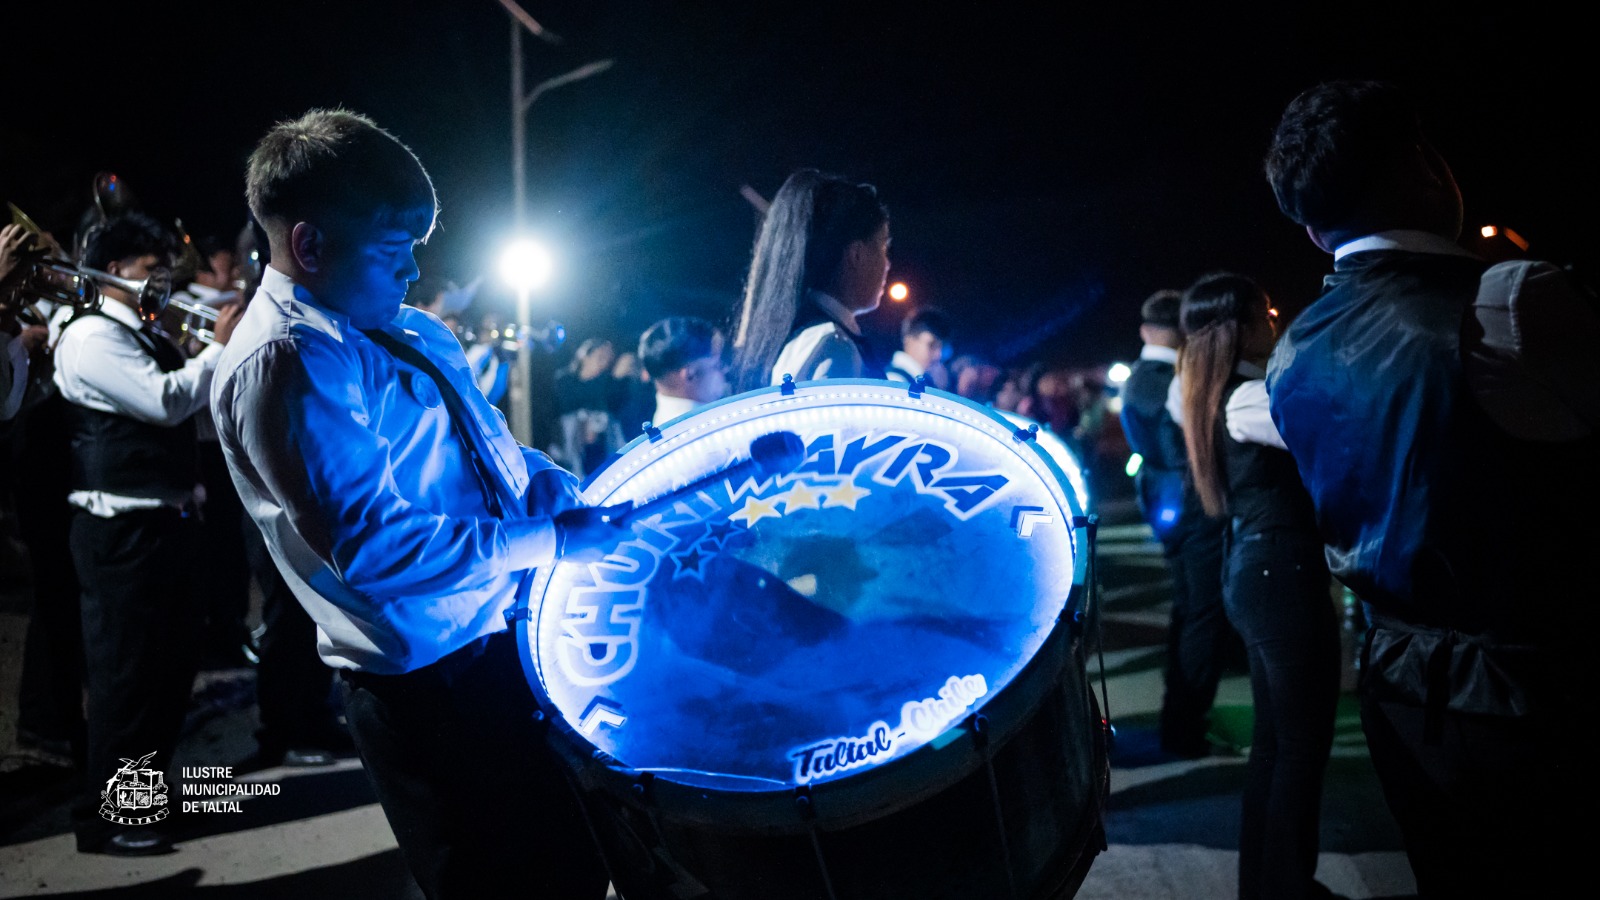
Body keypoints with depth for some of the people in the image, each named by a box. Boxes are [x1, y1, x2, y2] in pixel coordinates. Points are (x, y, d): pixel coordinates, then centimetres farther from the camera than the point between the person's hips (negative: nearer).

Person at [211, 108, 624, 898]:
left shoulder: (405, 330, 10)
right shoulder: (284, 366, -20)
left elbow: (493, 449, 18)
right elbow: (376, 549, -27)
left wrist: (588, 503, 2)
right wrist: (552, 539, -22)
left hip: (506, 634, 9)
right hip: (432, 680, -9)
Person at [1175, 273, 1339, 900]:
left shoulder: (1215, 395, 11)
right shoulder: (1251, 398, -19)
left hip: (1257, 570, 10)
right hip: (1284, 575, -10)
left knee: (1273, 738, 17)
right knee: (1303, 744, 1)